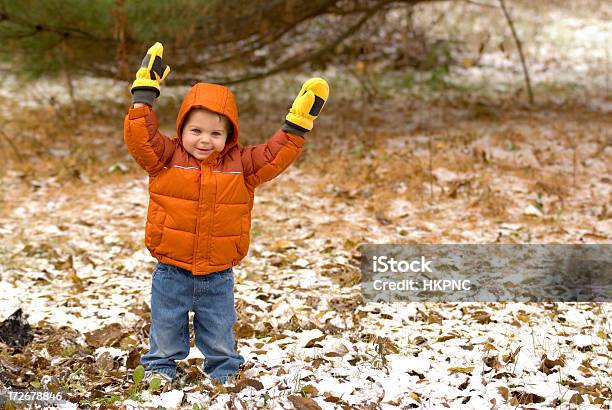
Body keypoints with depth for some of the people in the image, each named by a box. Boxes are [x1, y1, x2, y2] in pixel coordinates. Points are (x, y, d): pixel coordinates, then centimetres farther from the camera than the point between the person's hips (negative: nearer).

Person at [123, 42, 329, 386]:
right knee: (166, 330, 12)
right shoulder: (167, 159, -6)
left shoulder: (240, 165, 0)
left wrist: (299, 123, -6)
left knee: (220, 334, 14)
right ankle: (160, 367, 30)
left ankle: (224, 372, 32)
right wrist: (144, 94, -15)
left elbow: (276, 155, 0)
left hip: (219, 276, 1)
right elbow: (139, 138, -14)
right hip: (171, 272, -1)